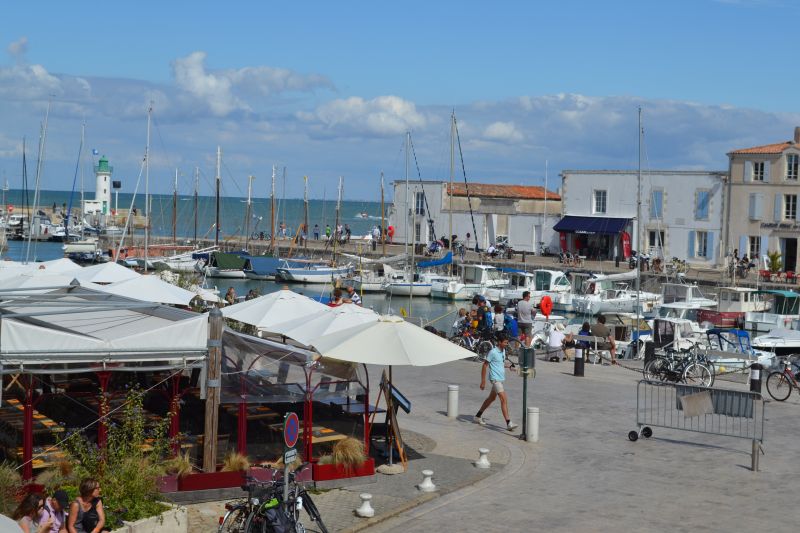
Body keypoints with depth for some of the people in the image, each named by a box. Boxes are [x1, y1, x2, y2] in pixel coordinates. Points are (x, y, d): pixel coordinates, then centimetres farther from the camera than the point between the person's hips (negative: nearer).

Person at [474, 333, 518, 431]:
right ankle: (508, 423, -21)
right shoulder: (492, 352, -16)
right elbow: (485, 366, -12)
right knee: (504, 399, -17)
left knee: (491, 398, 20)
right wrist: (483, 381, -12)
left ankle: (478, 416, 35)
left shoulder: (503, 351, 8)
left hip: (501, 379, 9)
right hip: (495, 379, -9)